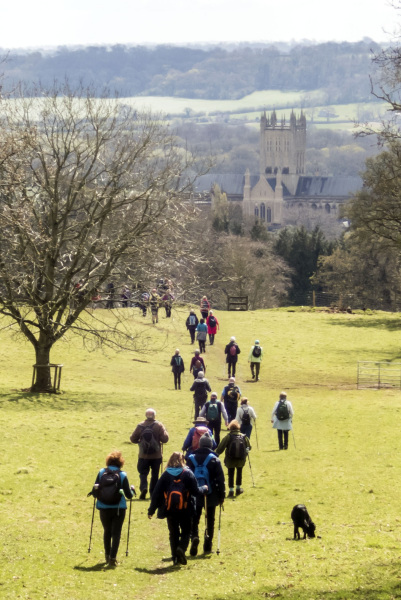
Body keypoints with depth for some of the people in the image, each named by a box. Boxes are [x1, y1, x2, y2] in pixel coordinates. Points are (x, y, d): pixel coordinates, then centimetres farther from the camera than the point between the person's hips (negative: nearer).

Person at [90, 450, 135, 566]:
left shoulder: (101, 473, -5)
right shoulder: (122, 475, -9)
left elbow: (94, 492, -4)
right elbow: (129, 495, -6)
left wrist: (96, 493, 19)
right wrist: (132, 489, 15)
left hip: (103, 508, 2)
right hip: (118, 508, -2)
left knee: (107, 531, 21)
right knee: (116, 533, 5)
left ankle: (107, 555, 32)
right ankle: (112, 558, -3)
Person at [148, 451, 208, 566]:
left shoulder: (165, 475, 1)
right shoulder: (188, 474, -5)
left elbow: (157, 493, -1)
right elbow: (196, 491, -5)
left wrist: (151, 510, 5)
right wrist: (204, 489, 17)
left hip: (170, 509, 2)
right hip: (185, 509, -2)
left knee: (173, 533, 13)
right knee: (186, 531, 11)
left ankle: (175, 557, 9)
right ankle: (181, 548, -17)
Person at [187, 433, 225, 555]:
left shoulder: (191, 459, 1)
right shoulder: (214, 459, -5)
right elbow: (220, 479, -6)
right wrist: (222, 495, 0)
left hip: (195, 495, 1)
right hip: (211, 496, -1)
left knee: (194, 520, 8)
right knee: (210, 520, 11)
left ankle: (194, 536, -18)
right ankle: (208, 545, 13)